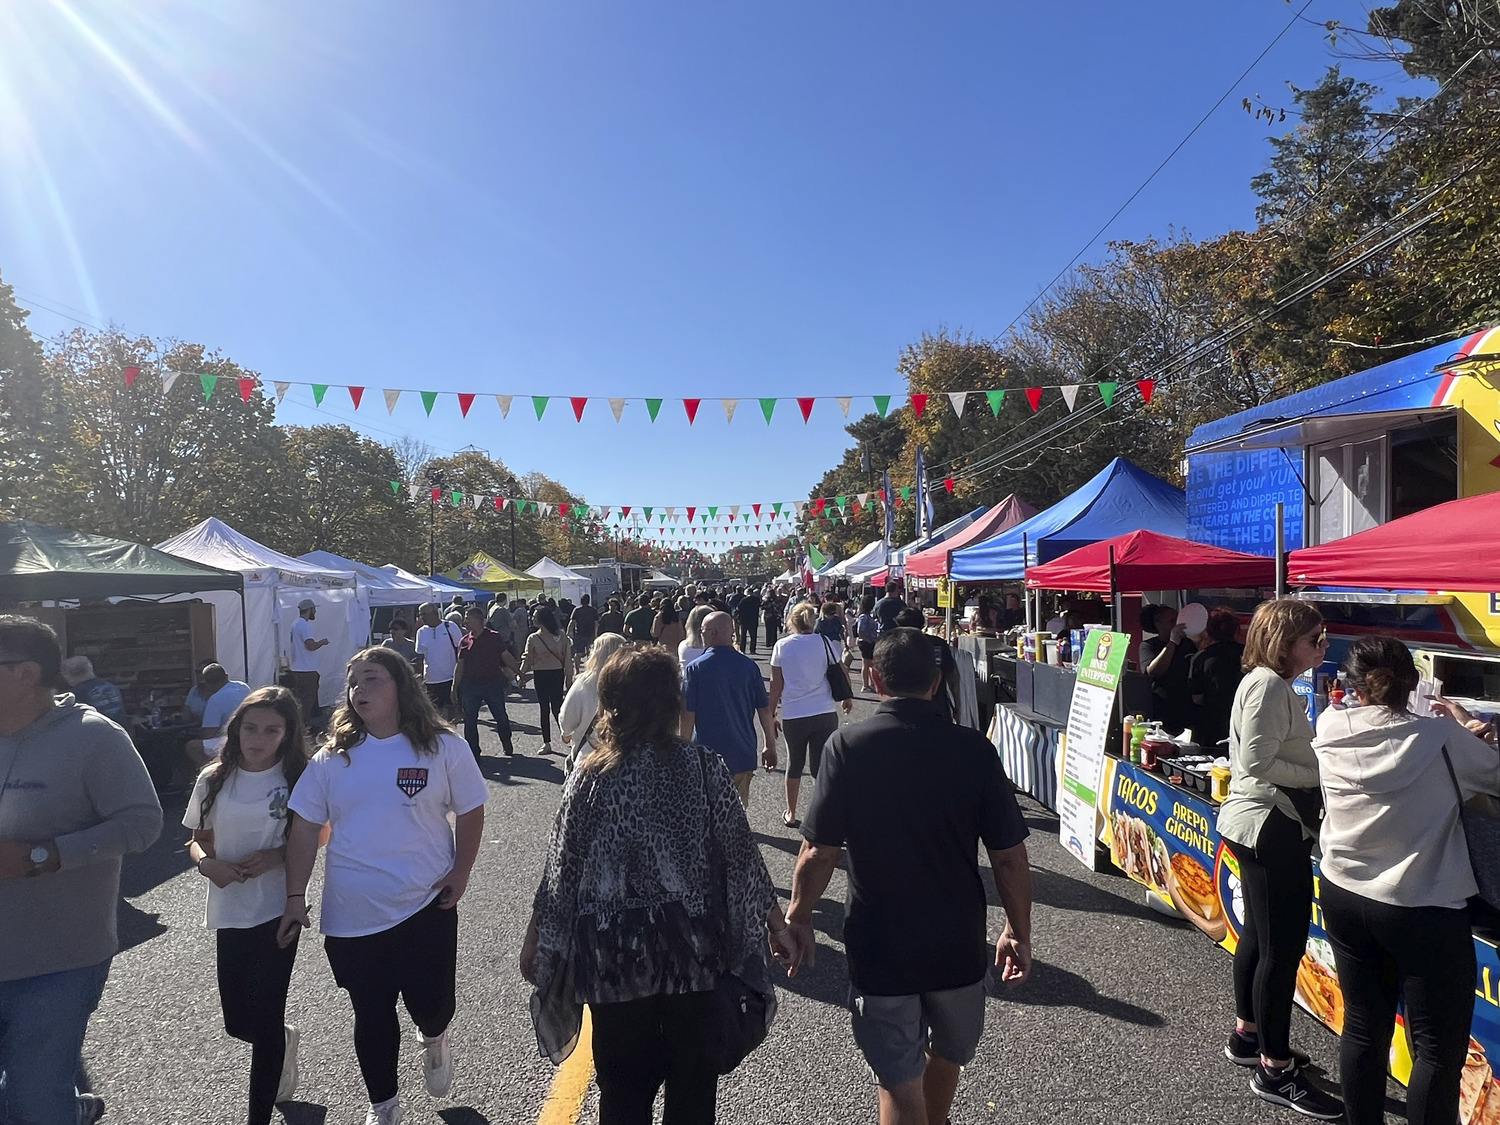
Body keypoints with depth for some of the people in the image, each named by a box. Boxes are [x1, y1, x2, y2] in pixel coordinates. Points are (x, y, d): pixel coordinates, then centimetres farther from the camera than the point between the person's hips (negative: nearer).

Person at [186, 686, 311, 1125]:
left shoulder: (297, 780, -9)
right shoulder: (214, 780, -2)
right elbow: (198, 841, 8)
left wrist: (278, 856, -18)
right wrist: (208, 863, -13)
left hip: (277, 911, -3)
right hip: (229, 911, 3)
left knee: (266, 1019, 1)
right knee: (238, 1021, 13)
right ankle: (283, 1041, 47)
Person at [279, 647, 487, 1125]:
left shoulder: (443, 748, -8)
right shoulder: (332, 757, -1)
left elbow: (470, 812, 0)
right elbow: (305, 827, 2)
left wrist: (460, 873, -7)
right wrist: (295, 898, -1)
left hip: (425, 907, -2)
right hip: (350, 916, 2)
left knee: (431, 1004, 6)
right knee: (372, 1016, 15)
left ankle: (434, 1040, 44)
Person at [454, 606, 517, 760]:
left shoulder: (494, 637, -4)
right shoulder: (464, 641, 4)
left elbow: (507, 657, 1)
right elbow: (460, 666, 9)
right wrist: (455, 687, 7)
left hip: (493, 684, -3)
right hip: (470, 686, 3)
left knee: (501, 718, 7)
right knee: (469, 721, 4)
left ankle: (508, 746, 29)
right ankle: (473, 753, 16)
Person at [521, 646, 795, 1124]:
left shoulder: (590, 777, -10)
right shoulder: (705, 767, -12)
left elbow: (561, 871, -5)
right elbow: (740, 855, -8)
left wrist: (535, 940, 10)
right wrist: (776, 924, 5)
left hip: (616, 955, 1)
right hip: (694, 949, 0)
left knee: (623, 1083, 21)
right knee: (693, 1082, 20)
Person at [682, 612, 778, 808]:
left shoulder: (694, 668, -11)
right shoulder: (749, 666, -3)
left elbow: (688, 714, -10)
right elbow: (765, 710, 1)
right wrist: (771, 746, 12)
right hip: (743, 755, 3)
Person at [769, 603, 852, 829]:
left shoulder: (782, 646, -1)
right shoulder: (826, 643, 0)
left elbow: (776, 685, 1)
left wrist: (771, 714, 10)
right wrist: (848, 697, 26)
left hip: (793, 715, 0)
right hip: (825, 714, 0)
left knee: (794, 764, 18)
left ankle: (790, 814, 31)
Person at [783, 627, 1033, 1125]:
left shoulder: (847, 745, -16)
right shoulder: (973, 748, -12)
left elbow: (819, 852, -14)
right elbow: (1010, 856, -8)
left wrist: (798, 918, 2)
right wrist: (1018, 933, 8)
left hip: (878, 947, -3)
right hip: (958, 942, 3)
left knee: (900, 1080, 13)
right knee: (948, 1054, 29)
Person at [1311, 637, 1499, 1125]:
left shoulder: (1330, 730, -8)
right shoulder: (1440, 738, -16)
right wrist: (1461, 728, 15)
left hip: (1344, 898, 4)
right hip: (1422, 909, -4)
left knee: (1363, 1027, 17)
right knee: (1439, 1047, 10)